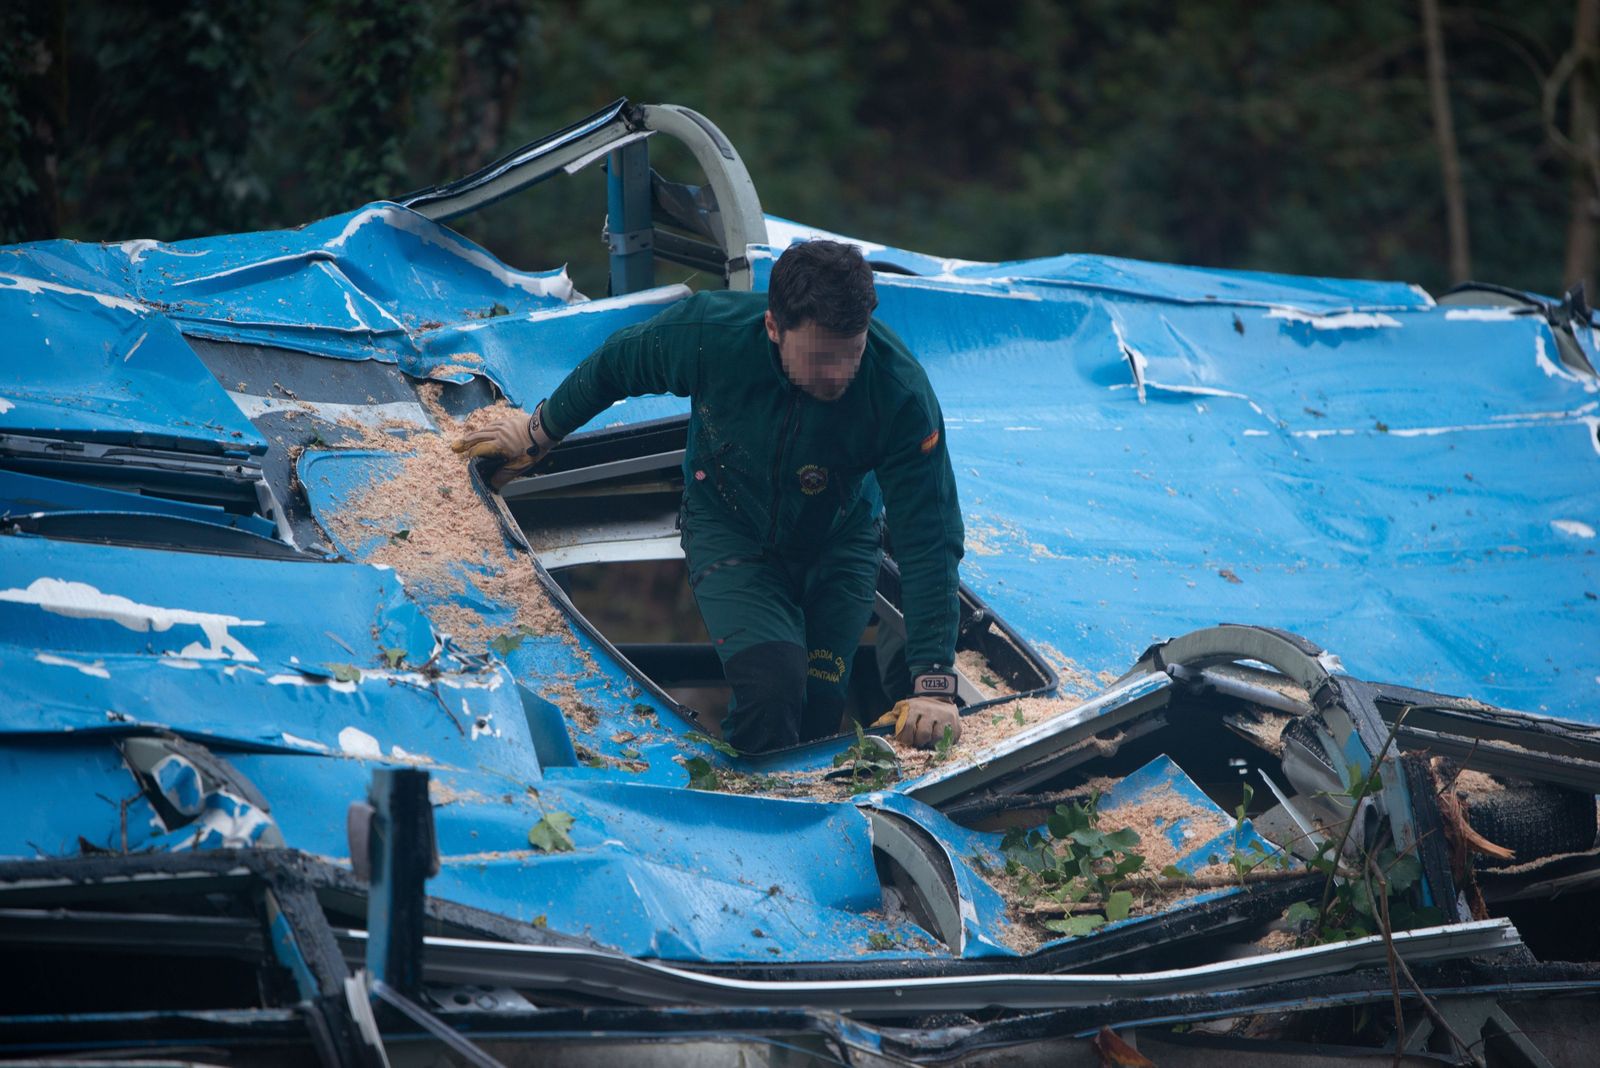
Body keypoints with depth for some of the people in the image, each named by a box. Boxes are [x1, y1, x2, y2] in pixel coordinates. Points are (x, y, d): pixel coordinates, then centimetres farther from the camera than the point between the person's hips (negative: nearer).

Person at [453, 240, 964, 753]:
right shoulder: (709, 334, -30)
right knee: (771, 684, -23)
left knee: (820, 709, -5)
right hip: (730, 527, -1)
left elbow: (929, 538, -29)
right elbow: (612, 365, -7)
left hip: (839, 538, 1)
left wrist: (934, 686, -36)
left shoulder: (902, 395, -33)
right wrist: (541, 432, 11)